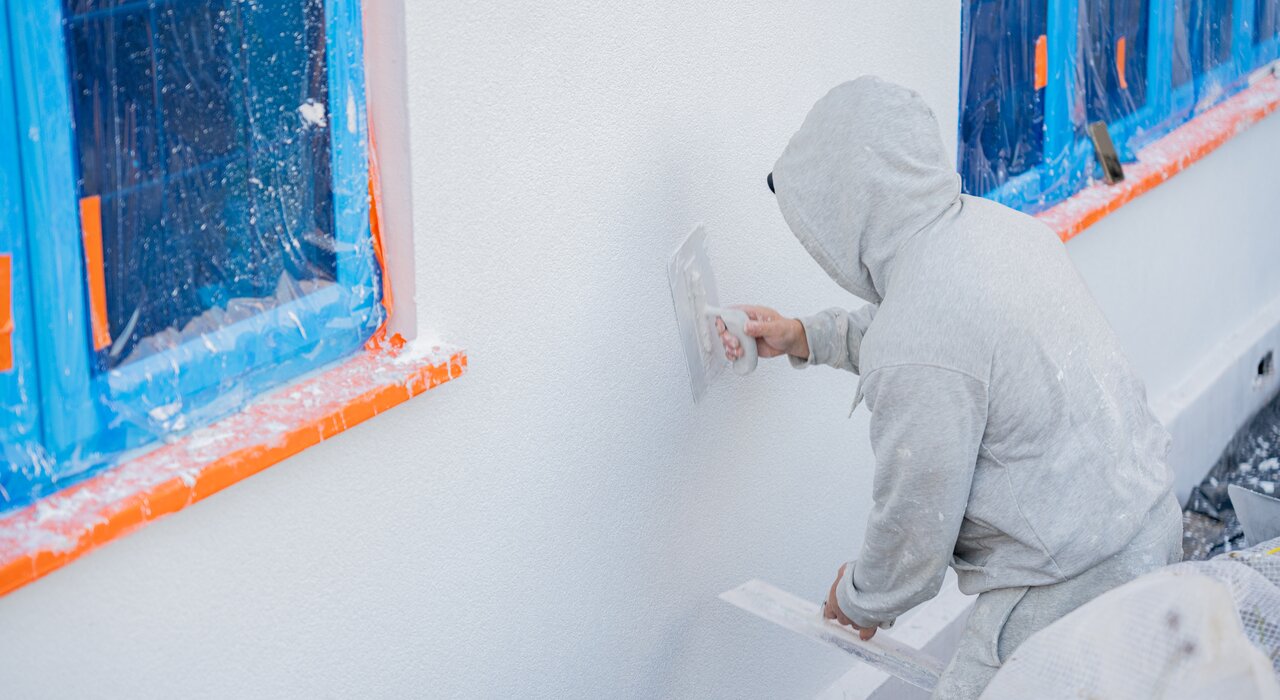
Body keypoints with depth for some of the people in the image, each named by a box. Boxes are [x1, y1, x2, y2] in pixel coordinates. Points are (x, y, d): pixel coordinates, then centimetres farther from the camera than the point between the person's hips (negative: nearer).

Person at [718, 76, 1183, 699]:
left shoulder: (914, 361, -28)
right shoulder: (994, 223, 0)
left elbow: (915, 525, -16)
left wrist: (860, 599, 5)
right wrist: (806, 338, 22)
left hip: (1070, 589, -9)